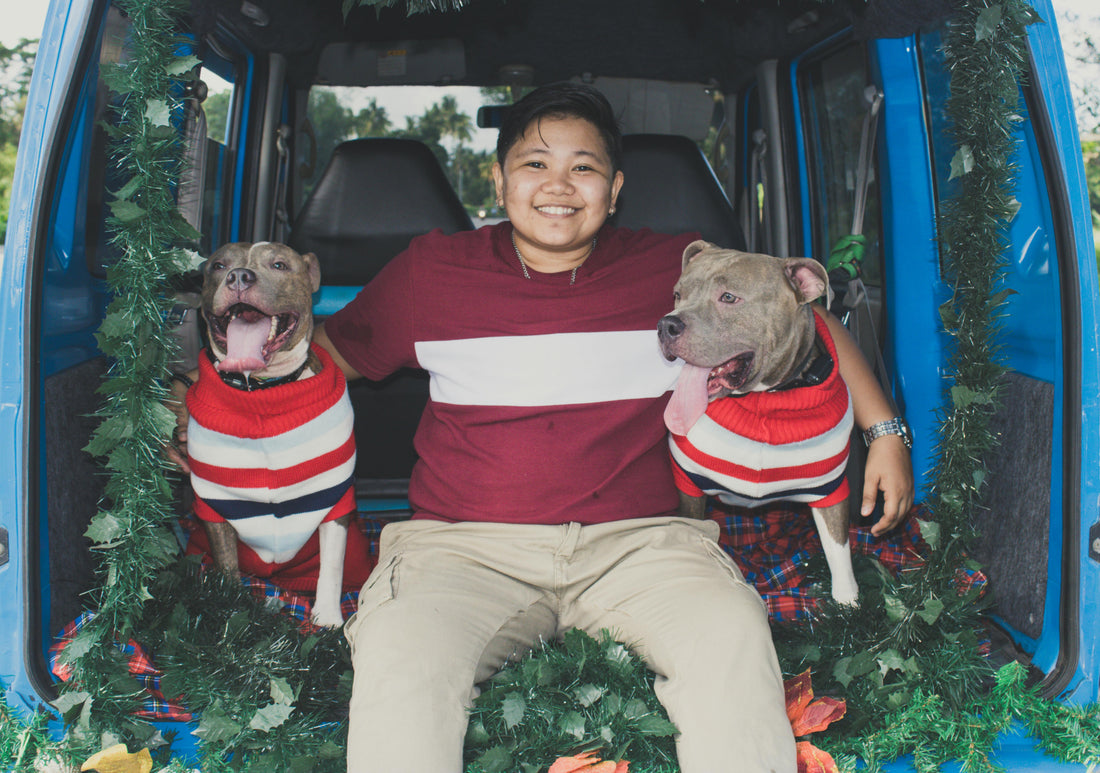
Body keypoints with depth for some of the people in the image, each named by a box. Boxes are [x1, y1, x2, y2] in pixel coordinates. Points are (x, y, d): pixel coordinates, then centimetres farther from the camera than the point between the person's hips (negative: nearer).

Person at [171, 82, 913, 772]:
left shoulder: (676, 267, 8)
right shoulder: (430, 271, 10)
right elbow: (330, 352, 21)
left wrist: (885, 431, 11)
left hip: (637, 539, 1)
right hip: (464, 543, 0)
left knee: (733, 637, -29)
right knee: (400, 661, -31)